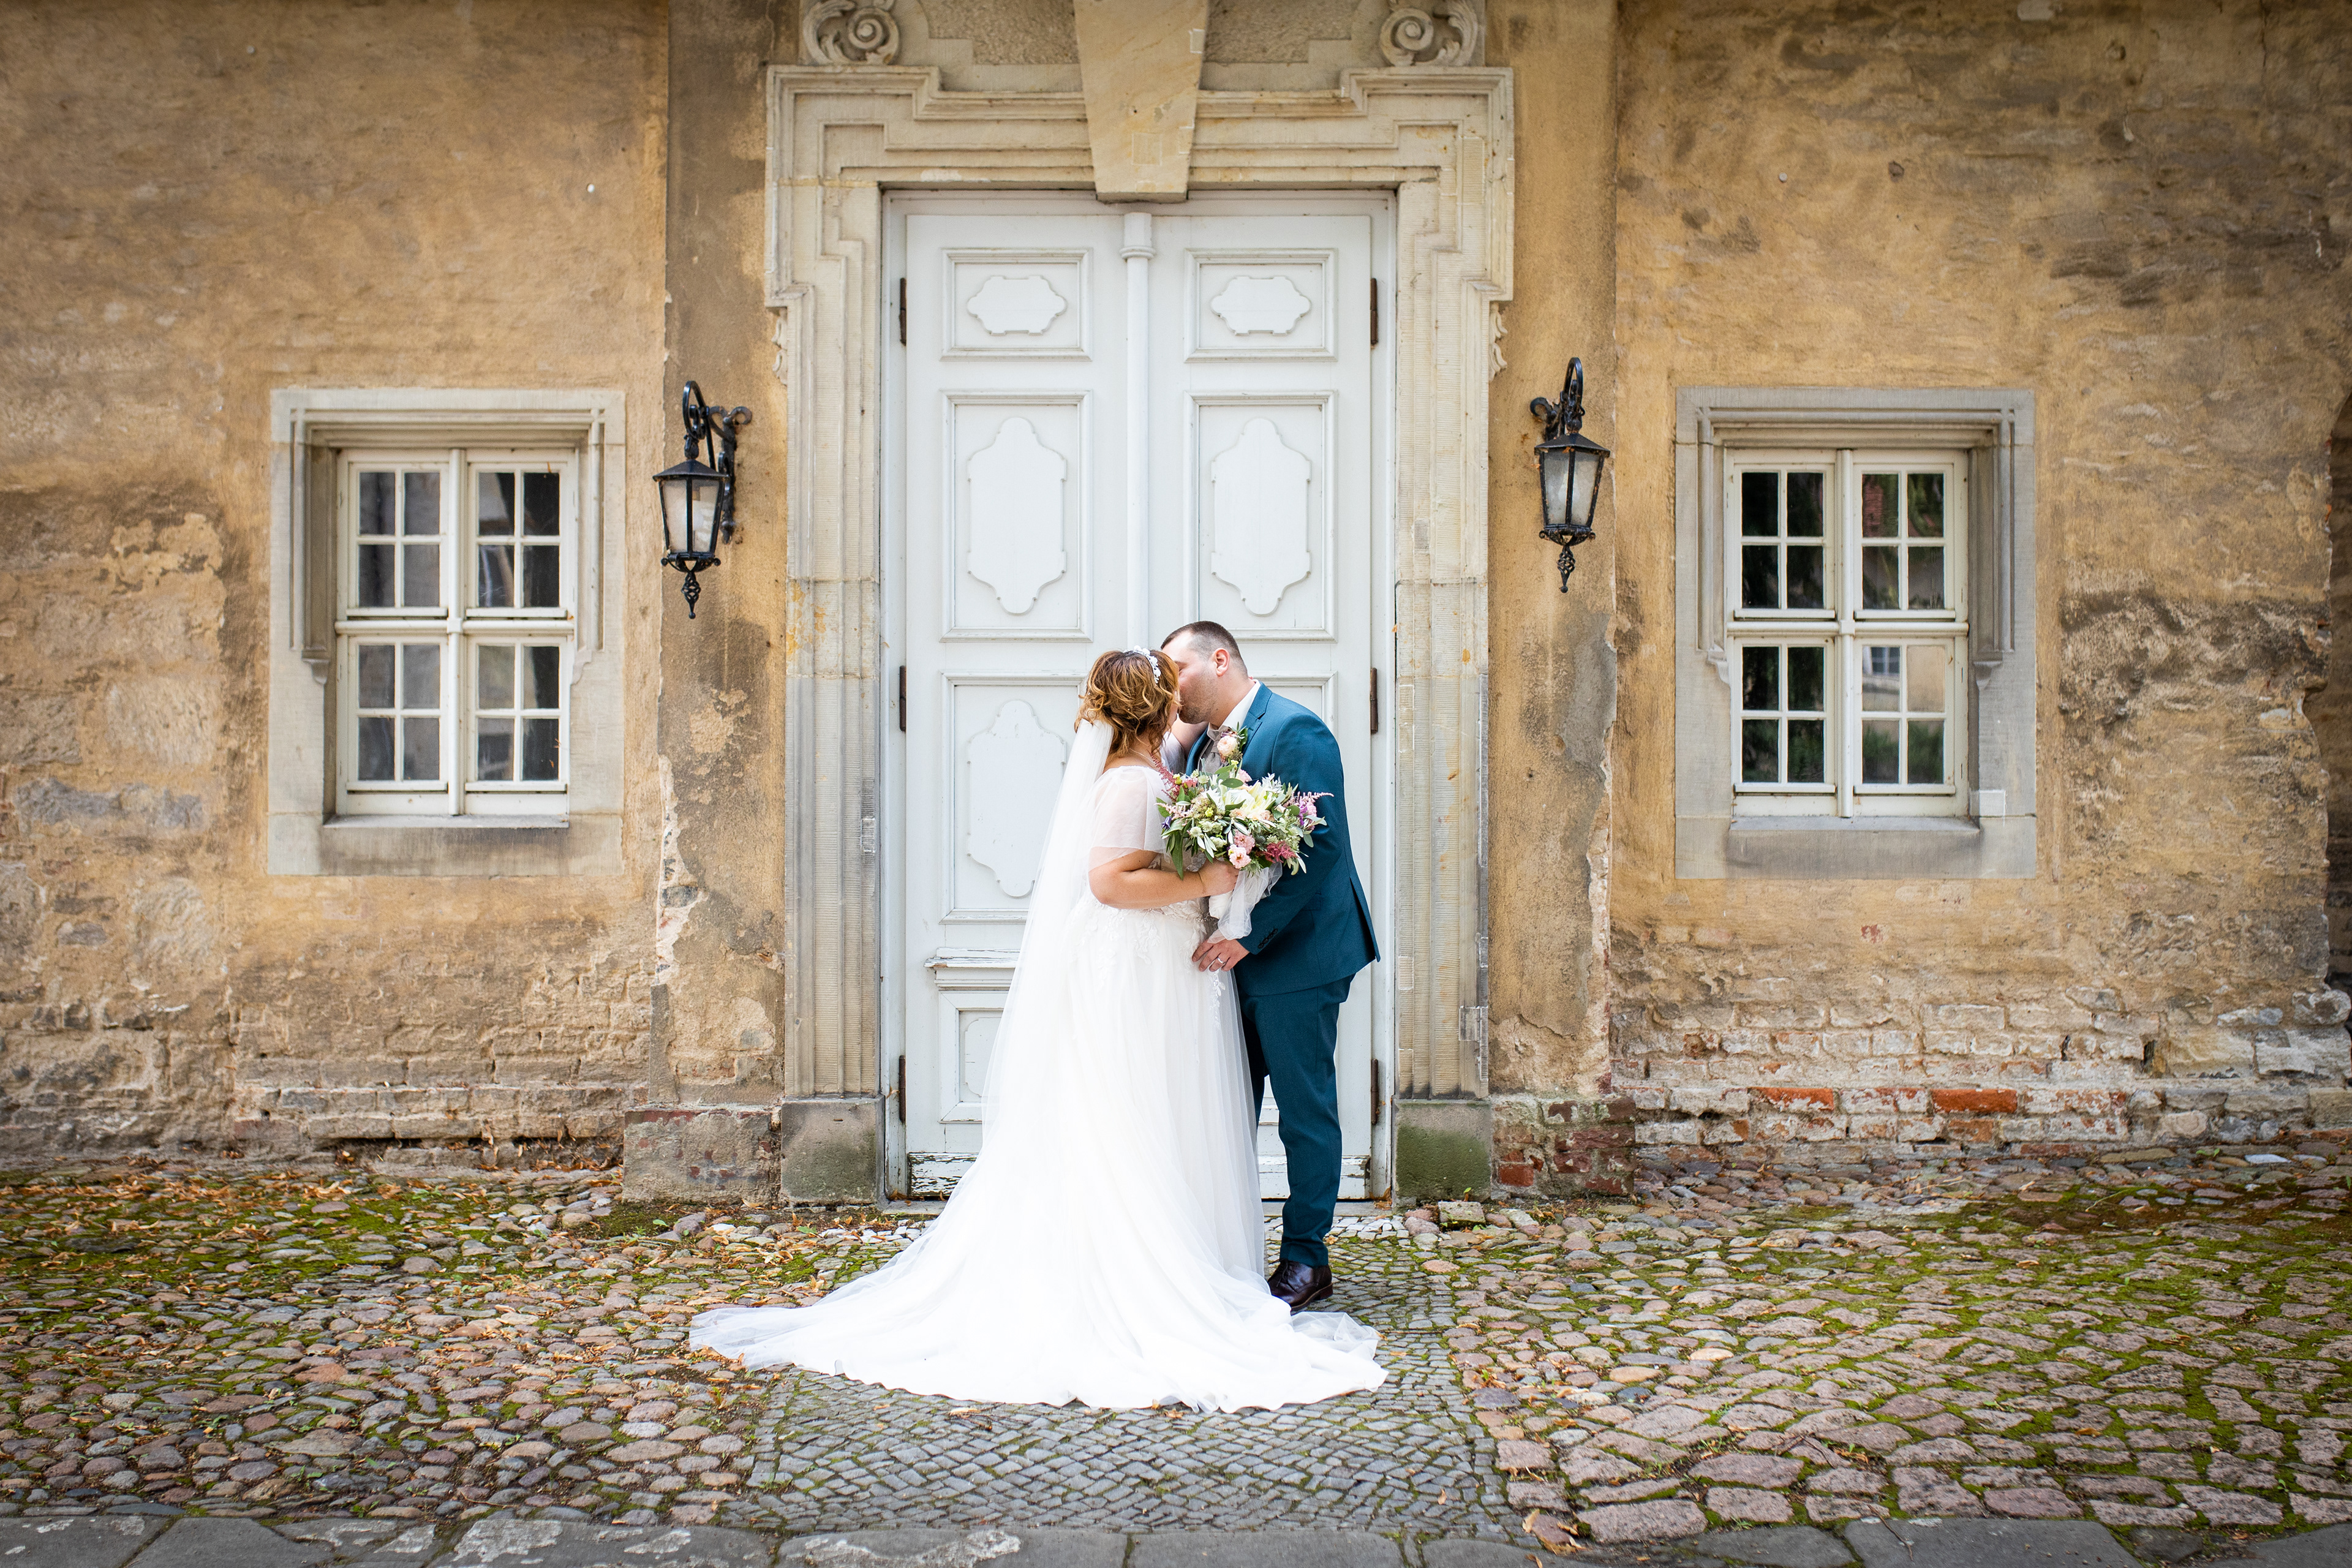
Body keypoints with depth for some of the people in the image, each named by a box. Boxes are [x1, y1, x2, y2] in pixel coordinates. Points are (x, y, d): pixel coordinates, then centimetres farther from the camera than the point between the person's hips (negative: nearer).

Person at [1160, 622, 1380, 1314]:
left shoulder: (1294, 730, -14)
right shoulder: (1203, 745, 13)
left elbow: (1320, 848, -21)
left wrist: (1247, 934, -24)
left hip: (1295, 955, -8)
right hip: (1231, 956, 8)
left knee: (1305, 1112, 4)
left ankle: (1305, 1258, 17)